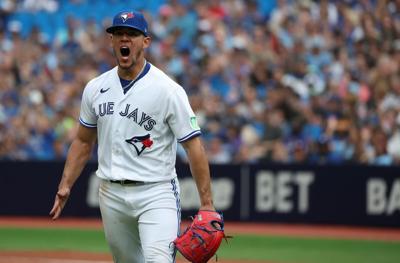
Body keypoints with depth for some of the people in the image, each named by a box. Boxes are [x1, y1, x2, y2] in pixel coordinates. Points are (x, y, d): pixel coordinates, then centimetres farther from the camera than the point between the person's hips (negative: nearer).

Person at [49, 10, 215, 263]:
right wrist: (65, 185, 8)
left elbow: (193, 145, -10)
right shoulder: (95, 88, 8)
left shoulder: (168, 90, -9)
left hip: (156, 193, -6)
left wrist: (207, 203, -15)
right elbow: (83, 142, 18)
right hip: (111, 194, 6)